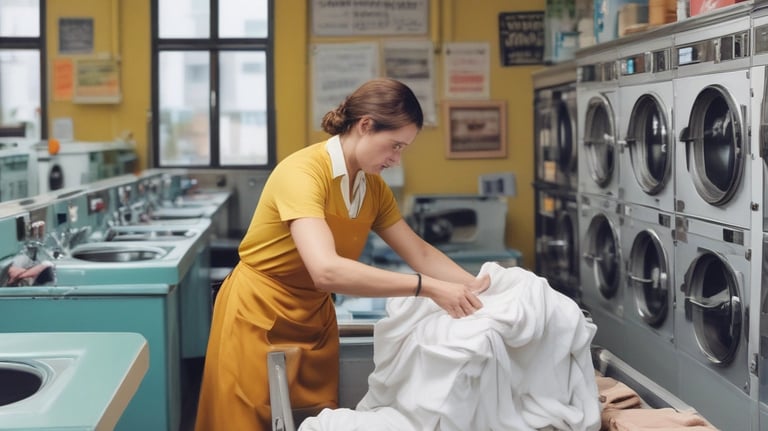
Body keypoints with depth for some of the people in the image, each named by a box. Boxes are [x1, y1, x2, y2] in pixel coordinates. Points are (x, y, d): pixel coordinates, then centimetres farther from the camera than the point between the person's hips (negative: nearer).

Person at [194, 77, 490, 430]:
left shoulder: (374, 187, -2)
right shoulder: (302, 172, -26)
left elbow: (419, 253, 1)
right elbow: (326, 270, -38)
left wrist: (475, 285, -16)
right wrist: (429, 288, -39)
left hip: (314, 318, 7)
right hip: (260, 317, -7)